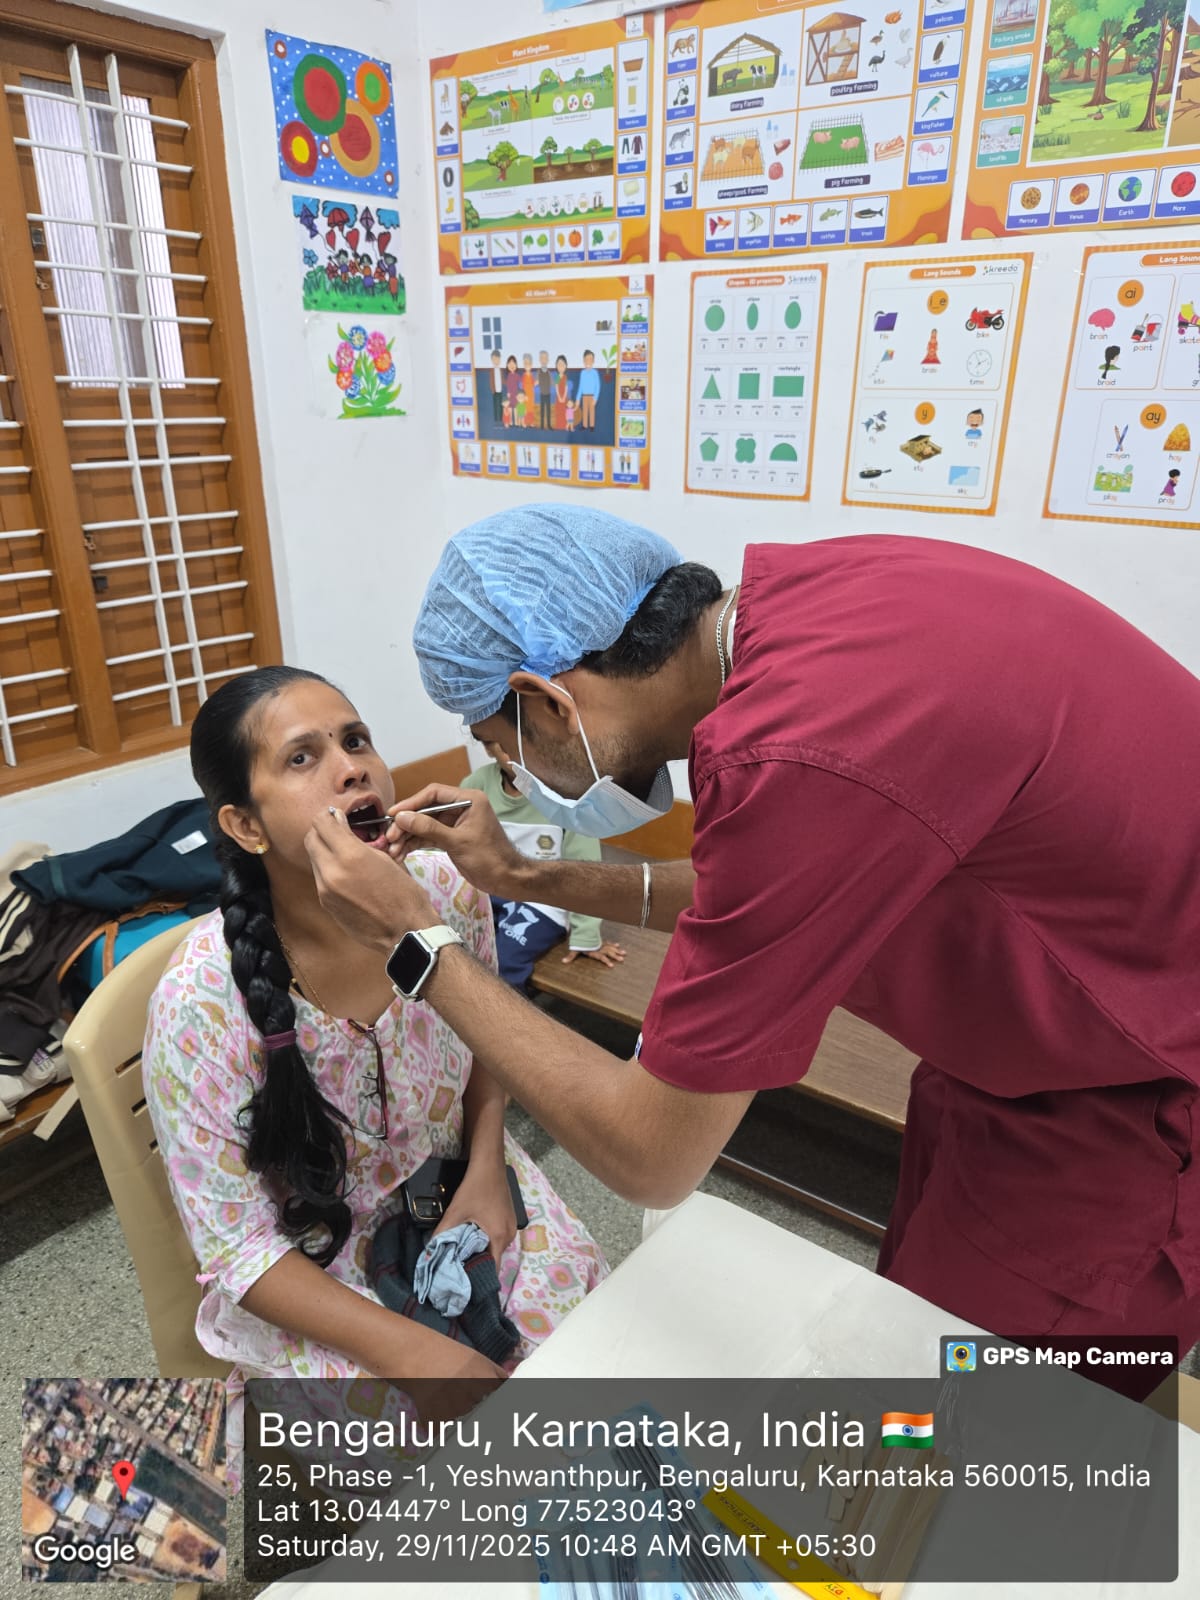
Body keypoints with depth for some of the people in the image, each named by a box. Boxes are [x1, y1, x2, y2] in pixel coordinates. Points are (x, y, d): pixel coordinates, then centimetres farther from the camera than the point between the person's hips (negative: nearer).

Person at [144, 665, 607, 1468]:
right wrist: (411, 1351, -24)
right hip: (312, 1280, -3)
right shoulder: (201, 1006, -27)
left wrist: (486, 1169, -9)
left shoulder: (447, 891, -17)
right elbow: (237, 1247, -17)